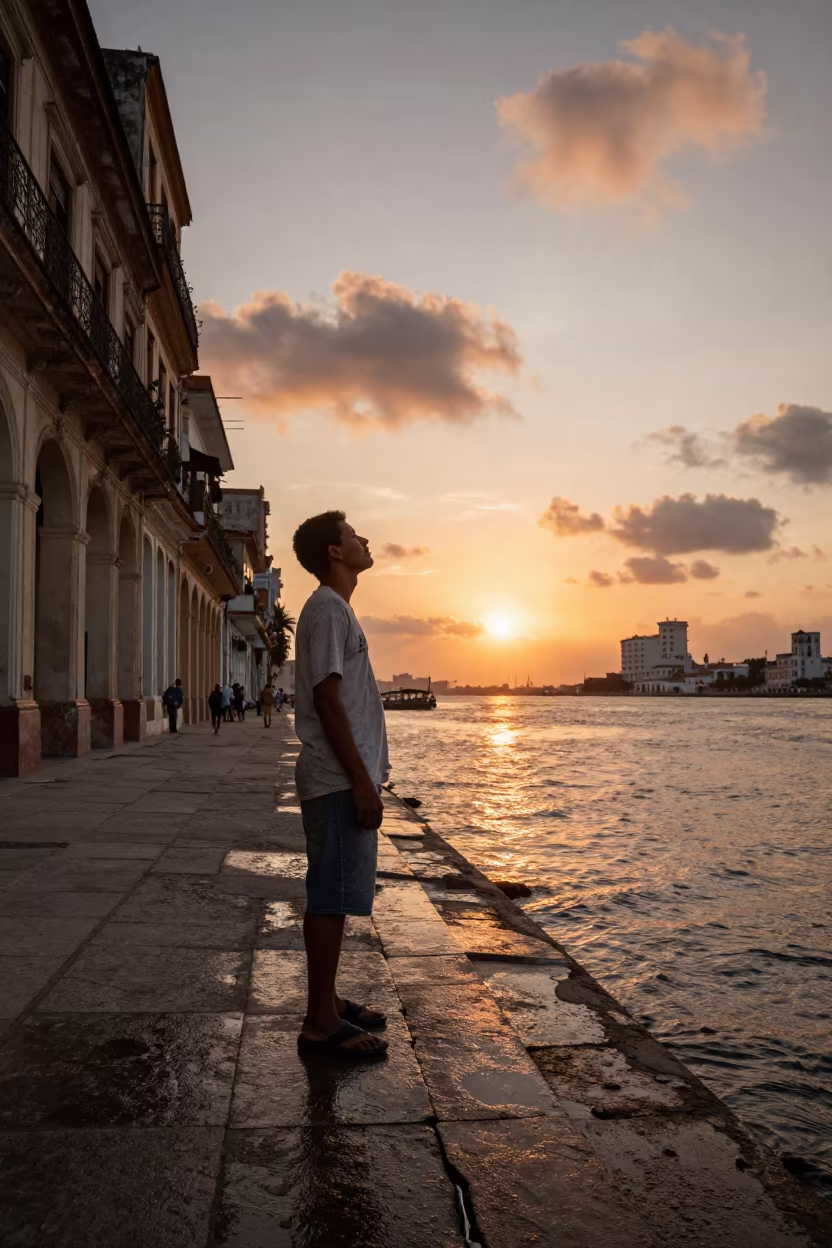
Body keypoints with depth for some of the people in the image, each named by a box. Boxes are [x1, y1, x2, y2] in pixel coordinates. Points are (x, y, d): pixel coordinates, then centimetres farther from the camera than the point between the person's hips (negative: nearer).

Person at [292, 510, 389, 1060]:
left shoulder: (336, 609, 20)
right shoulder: (328, 610, -12)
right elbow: (328, 701, -19)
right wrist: (361, 782, -21)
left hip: (343, 780, 10)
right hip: (339, 781, -10)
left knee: (334, 896, 14)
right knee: (332, 898, -6)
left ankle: (327, 1003, 24)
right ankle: (321, 1024, 1)